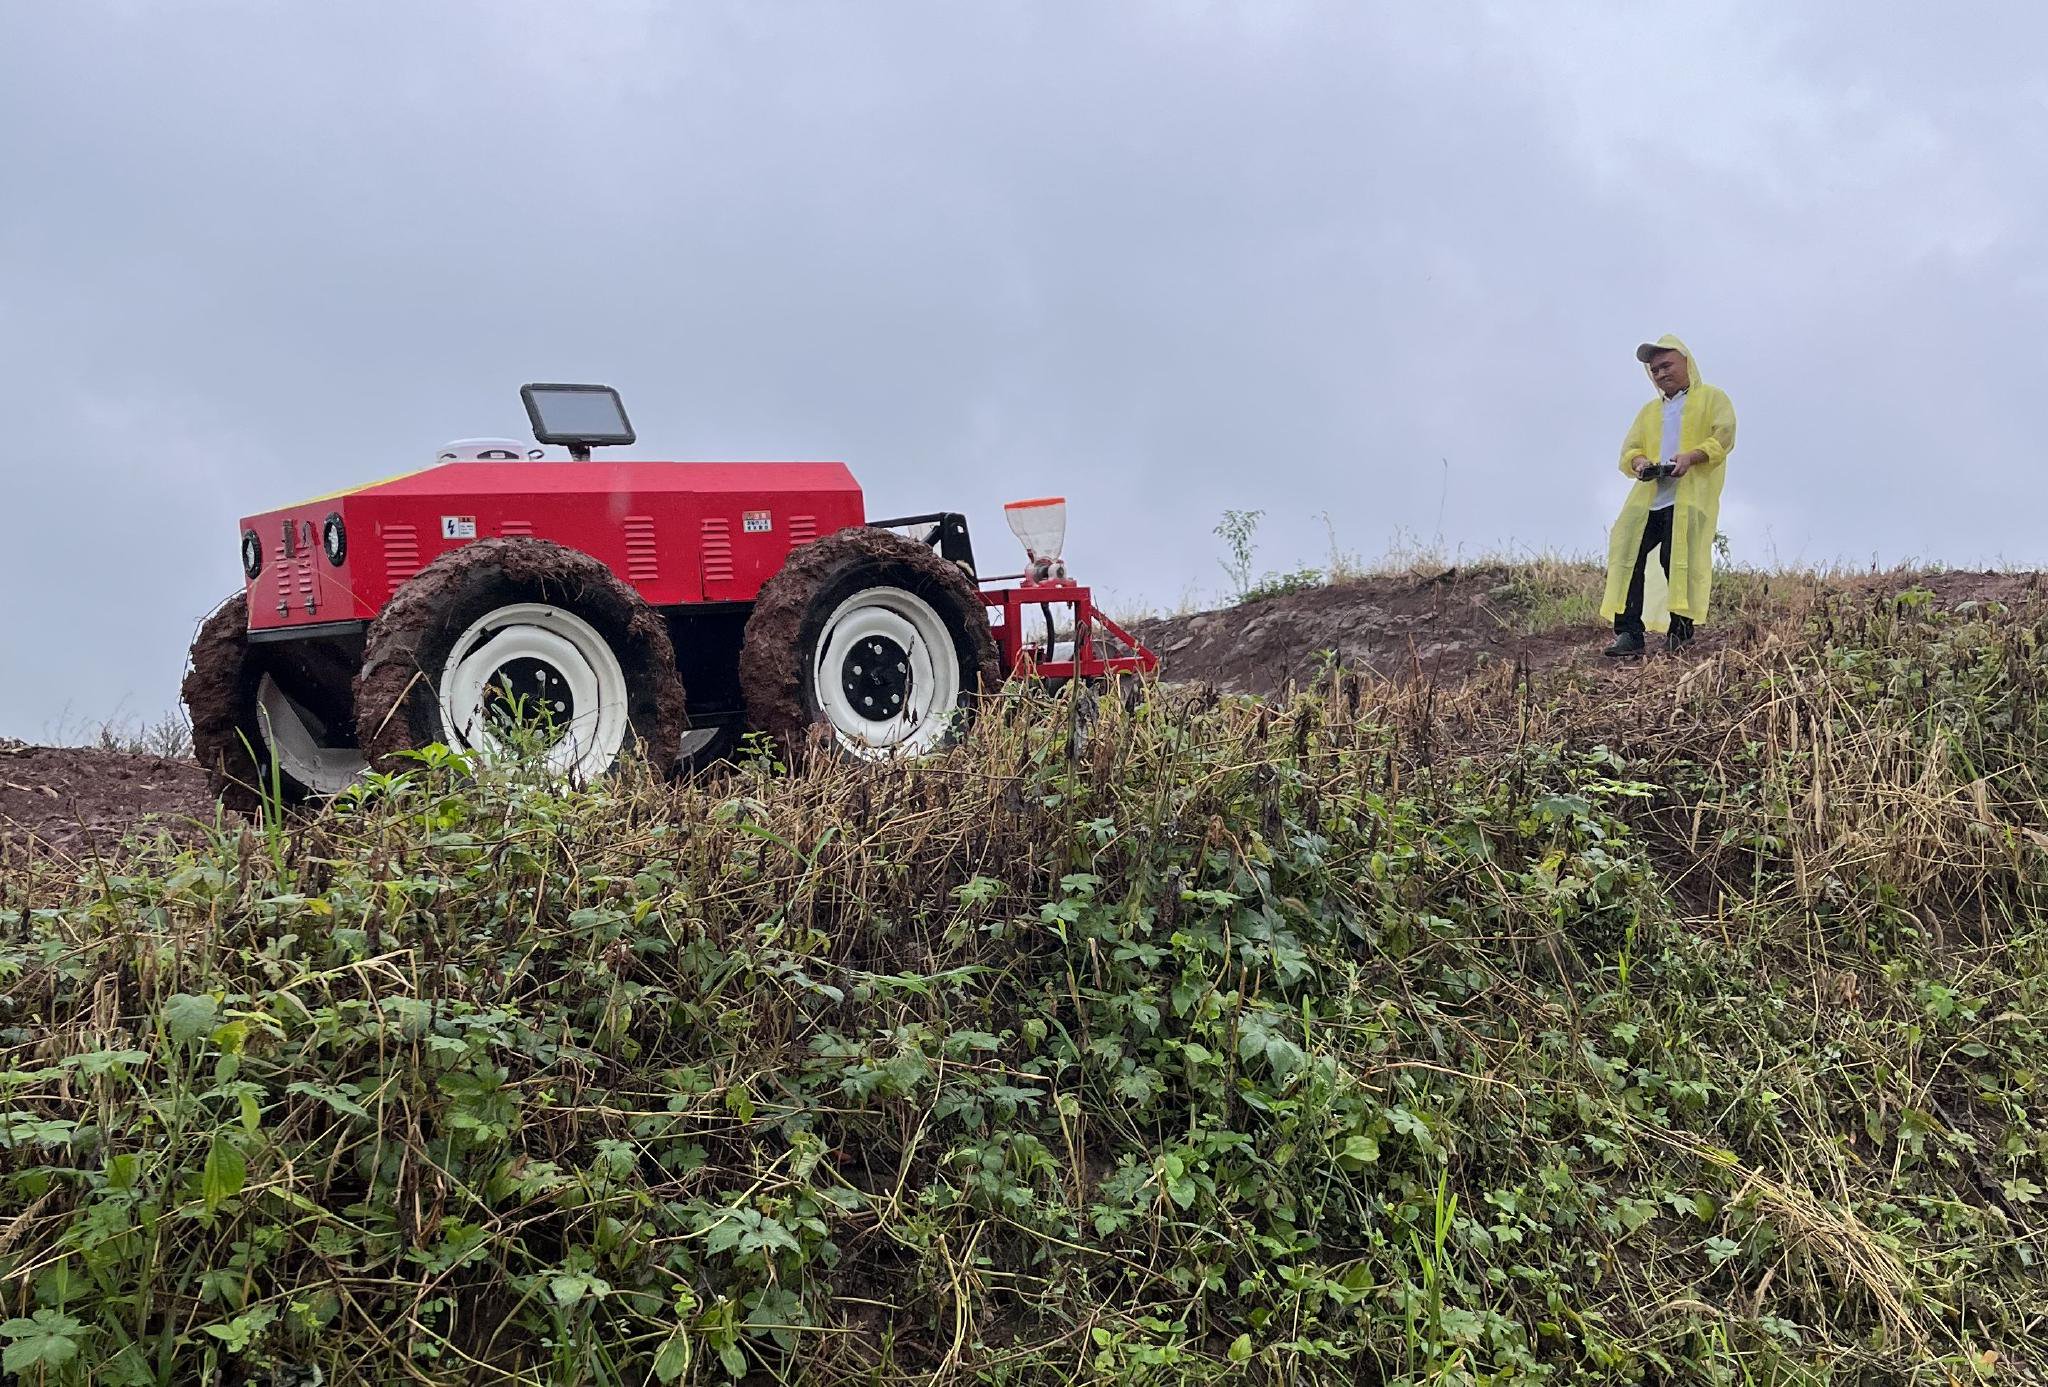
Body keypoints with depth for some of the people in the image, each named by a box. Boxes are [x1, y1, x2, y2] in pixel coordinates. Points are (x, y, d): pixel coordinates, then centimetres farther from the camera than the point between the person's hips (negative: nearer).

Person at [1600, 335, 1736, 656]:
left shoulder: (1712, 398, 14)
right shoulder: (1649, 411, 30)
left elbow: (1723, 437, -2)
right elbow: (1629, 449, 20)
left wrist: (1691, 456, -19)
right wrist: (1639, 463, -5)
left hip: (1691, 496, -5)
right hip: (1649, 497, 5)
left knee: (1677, 558, -16)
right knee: (1629, 556, -10)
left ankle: (1680, 629, -6)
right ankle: (1629, 634, -11)